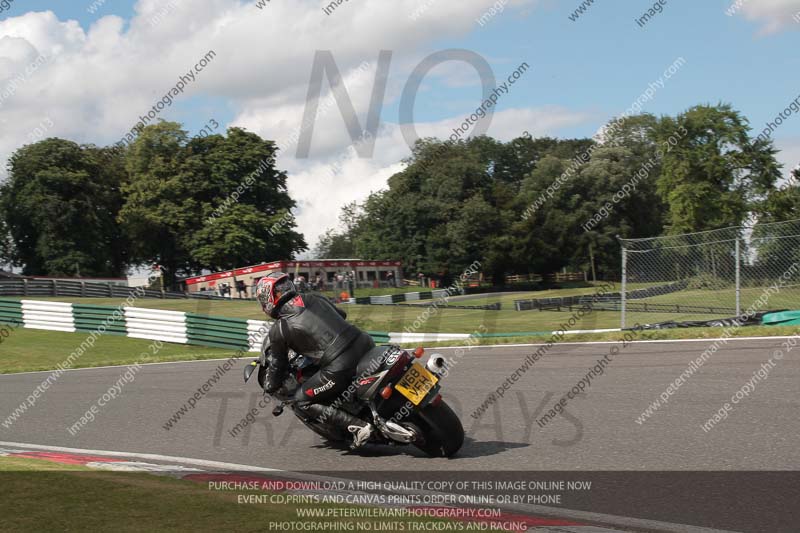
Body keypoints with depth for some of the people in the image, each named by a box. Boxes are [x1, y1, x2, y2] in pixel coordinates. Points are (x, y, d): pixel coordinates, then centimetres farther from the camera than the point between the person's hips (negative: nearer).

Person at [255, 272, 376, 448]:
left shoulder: (278, 330, 1)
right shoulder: (314, 299, 15)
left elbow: (278, 365, 13)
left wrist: (269, 388, 31)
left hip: (339, 366, -7)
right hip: (365, 345, 7)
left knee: (301, 403, 8)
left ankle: (358, 426, -4)